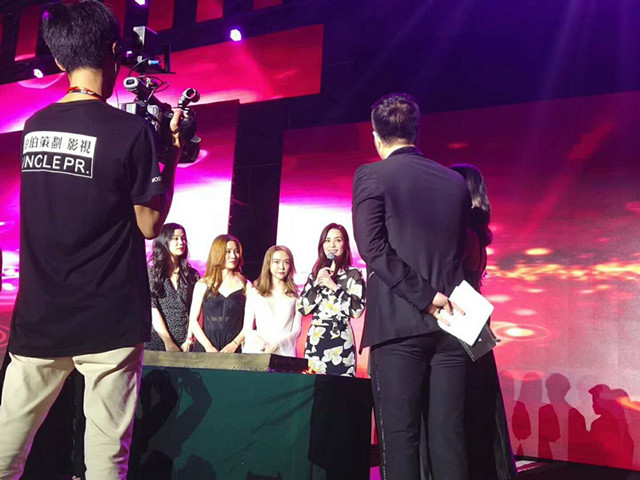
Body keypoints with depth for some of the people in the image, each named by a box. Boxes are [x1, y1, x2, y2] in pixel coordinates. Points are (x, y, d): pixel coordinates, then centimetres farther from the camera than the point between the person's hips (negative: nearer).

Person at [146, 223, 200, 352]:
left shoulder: (192, 275, 9)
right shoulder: (151, 273, 1)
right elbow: (152, 310, -7)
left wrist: (189, 339, -8)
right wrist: (169, 342, -12)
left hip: (185, 343, 2)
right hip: (157, 340, -2)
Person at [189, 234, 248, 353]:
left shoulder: (246, 286, 4)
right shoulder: (203, 284, 5)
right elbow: (193, 319, 1)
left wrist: (234, 344, -10)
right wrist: (208, 347, -9)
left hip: (233, 351, 0)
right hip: (205, 348, 0)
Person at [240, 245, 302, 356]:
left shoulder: (294, 295, 8)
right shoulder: (255, 293, 12)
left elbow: (297, 329, 5)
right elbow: (247, 329, 9)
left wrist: (276, 345, -10)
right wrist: (263, 345, -9)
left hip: (285, 352, -1)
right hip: (257, 351, 1)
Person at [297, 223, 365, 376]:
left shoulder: (353, 274, 3)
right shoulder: (315, 274, 15)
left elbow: (357, 309, -9)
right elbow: (302, 308, 7)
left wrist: (335, 287, -11)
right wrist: (316, 284, -3)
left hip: (339, 339, -4)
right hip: (314, 339, 4)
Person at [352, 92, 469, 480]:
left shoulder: (371, 175, -1)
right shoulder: (456, 181, 13)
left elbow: (373, 247, -12)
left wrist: (424, 295, -11)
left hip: (400, 322, -4)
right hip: (450, 322, 4)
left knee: (400, 437, 0)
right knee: (449, 438, 6)